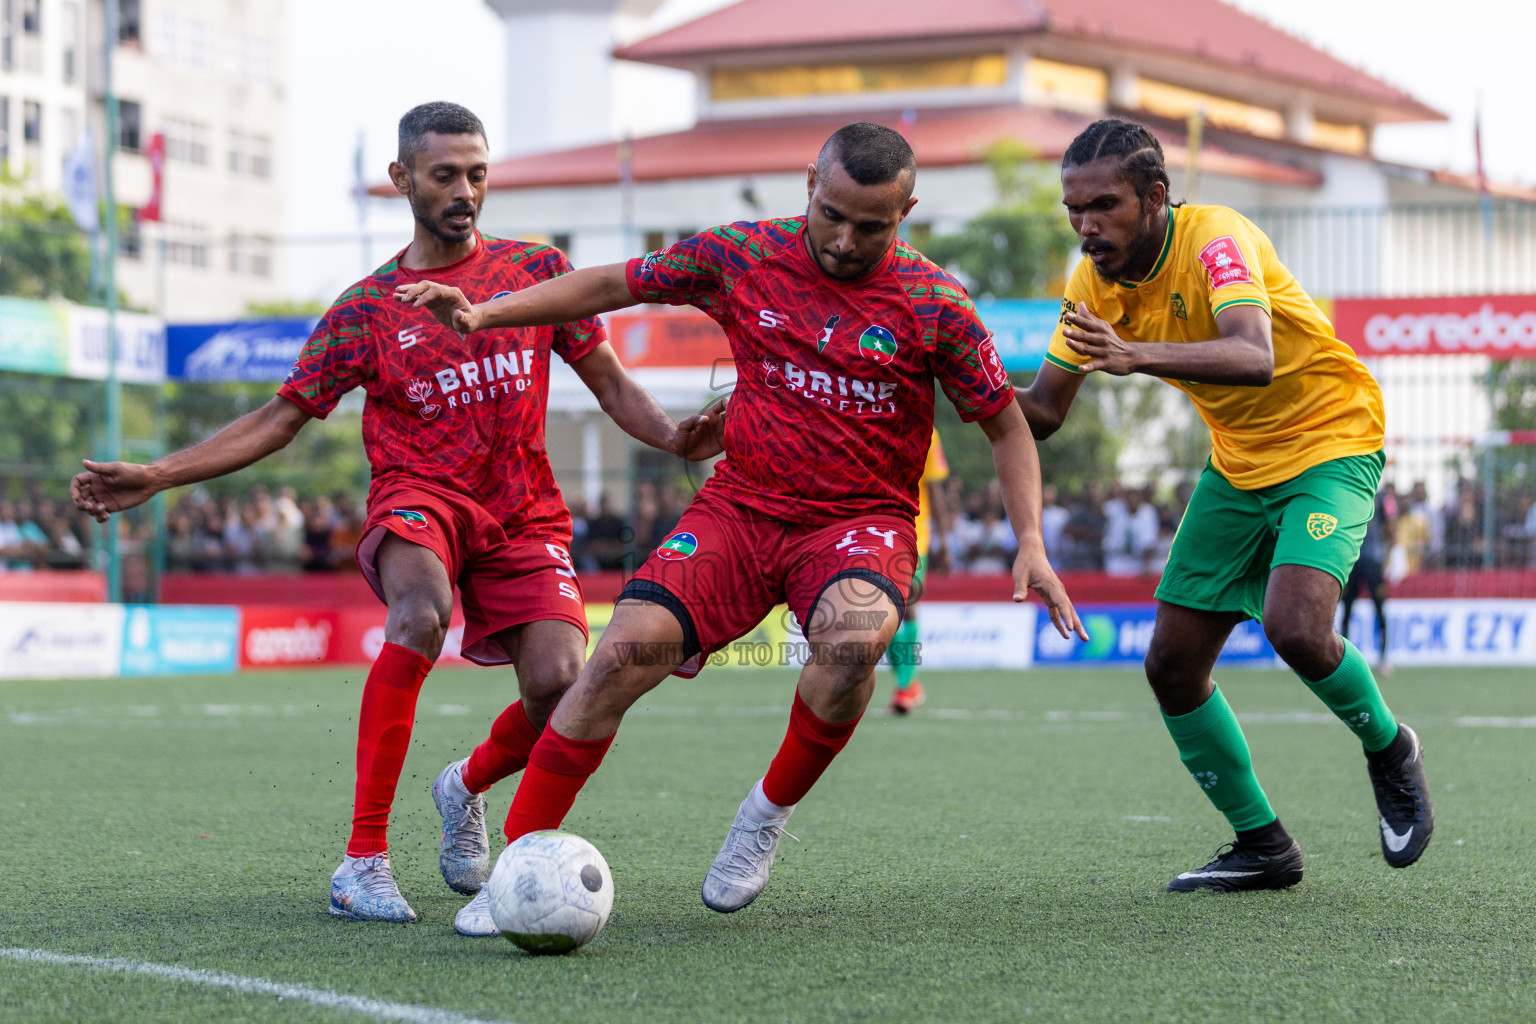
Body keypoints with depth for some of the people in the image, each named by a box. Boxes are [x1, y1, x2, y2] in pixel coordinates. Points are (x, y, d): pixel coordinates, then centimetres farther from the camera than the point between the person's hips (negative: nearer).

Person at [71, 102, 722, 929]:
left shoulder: (538, 270, 9)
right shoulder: (365, 309, 5)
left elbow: (607, 381, 14)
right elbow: (278, 419, 7)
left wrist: (673, 437, -6)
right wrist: (154, 476, -3)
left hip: (523, 513, 2)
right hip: (419, 496, -2)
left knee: (558, 684, -20)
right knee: (422, 612, -37)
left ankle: (467, 786, 17)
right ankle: (362, 858, -34)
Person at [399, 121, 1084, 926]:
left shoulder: (934, 304, -5)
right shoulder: (742, 255, -1)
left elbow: (1007, 427, 4)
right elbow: (613, 284, 10)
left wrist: (1030, 544, -9)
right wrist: (484, 312, -1)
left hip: (862, 520, -2)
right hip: (739, 505, 2)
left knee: (853, 637, -36)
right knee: (627, 648, -21)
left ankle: (771, 810, -8)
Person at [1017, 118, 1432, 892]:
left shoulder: (1215, 240, -26)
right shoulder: (1097, 282, -6)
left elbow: (1256, 357, -44)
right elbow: (1042, 411, 0)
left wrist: (1140, 355, -60)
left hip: (1330, 440, -7)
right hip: (1237, 464, 7)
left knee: (1295, 628, -29)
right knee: (1171, 666, -1)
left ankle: (1389, 751, 3)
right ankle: (1262, 845, 16)